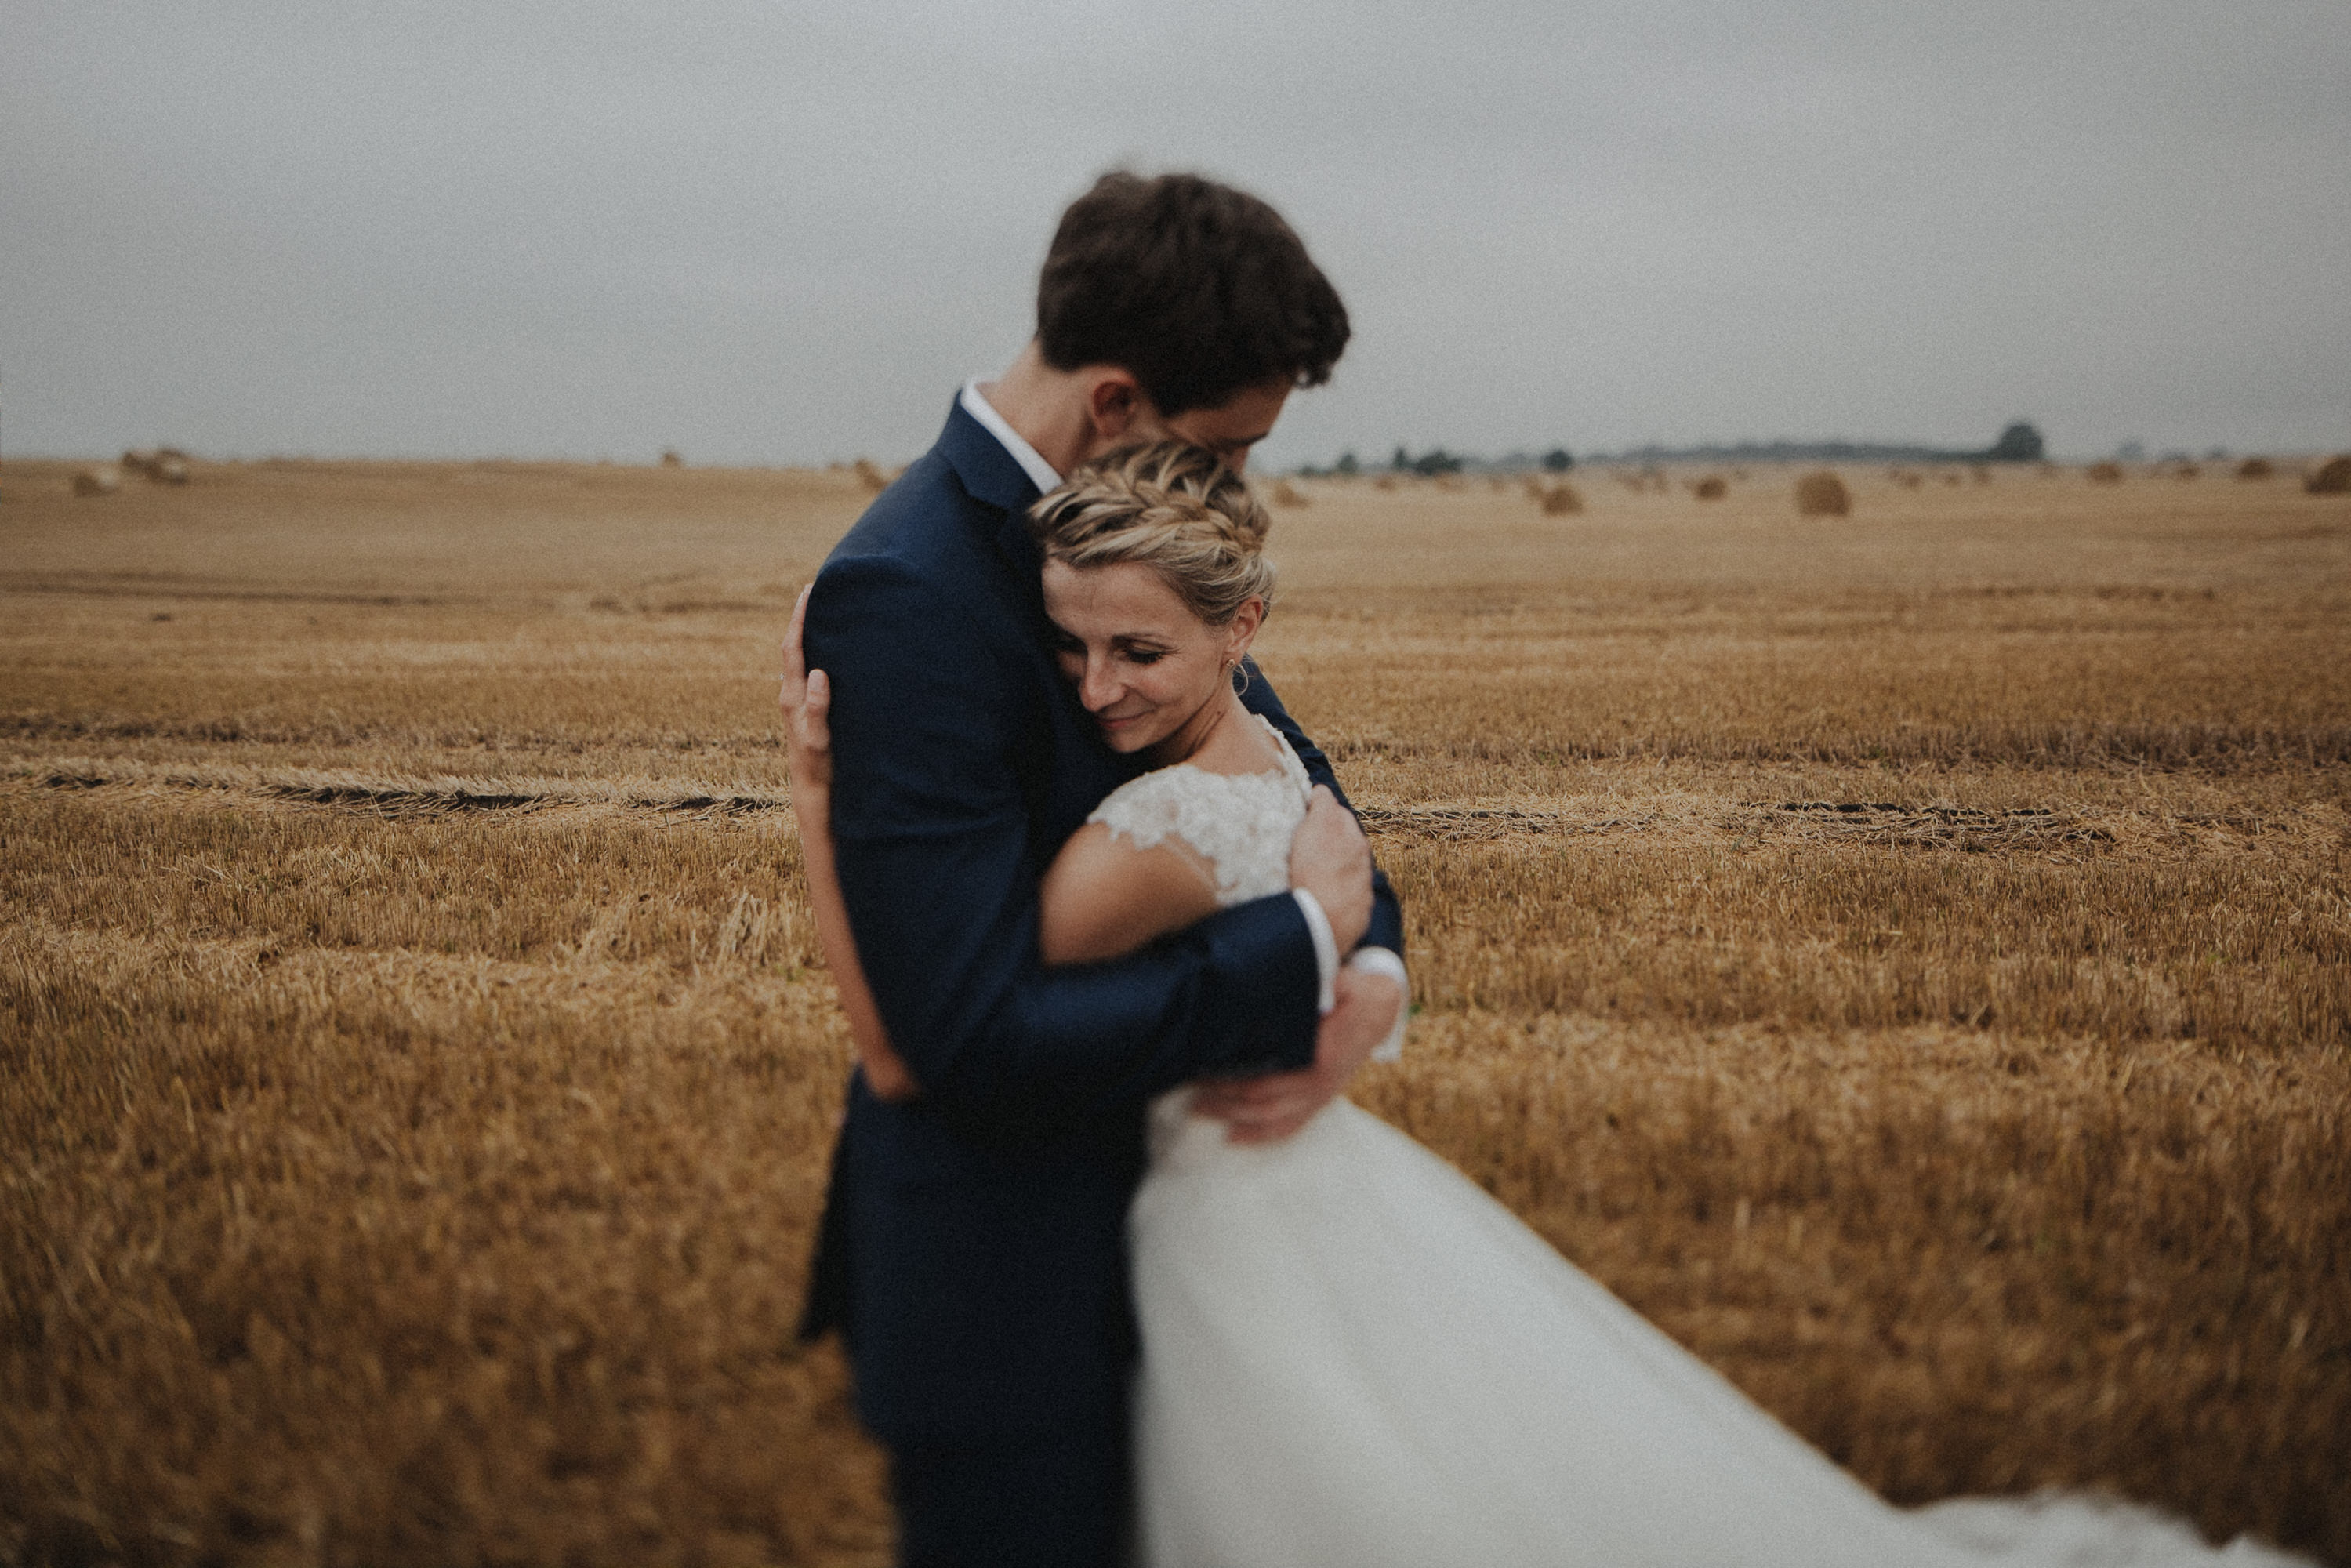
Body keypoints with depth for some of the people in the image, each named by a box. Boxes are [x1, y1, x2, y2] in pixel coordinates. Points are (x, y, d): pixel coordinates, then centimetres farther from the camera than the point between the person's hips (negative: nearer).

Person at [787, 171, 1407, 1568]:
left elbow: (1282, 760, 10)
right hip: (1001, 1267, -8)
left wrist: (1373, 970, -11)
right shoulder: (907, 597, -27)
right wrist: (1308, 942, -22)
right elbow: (982, 1038, -31)